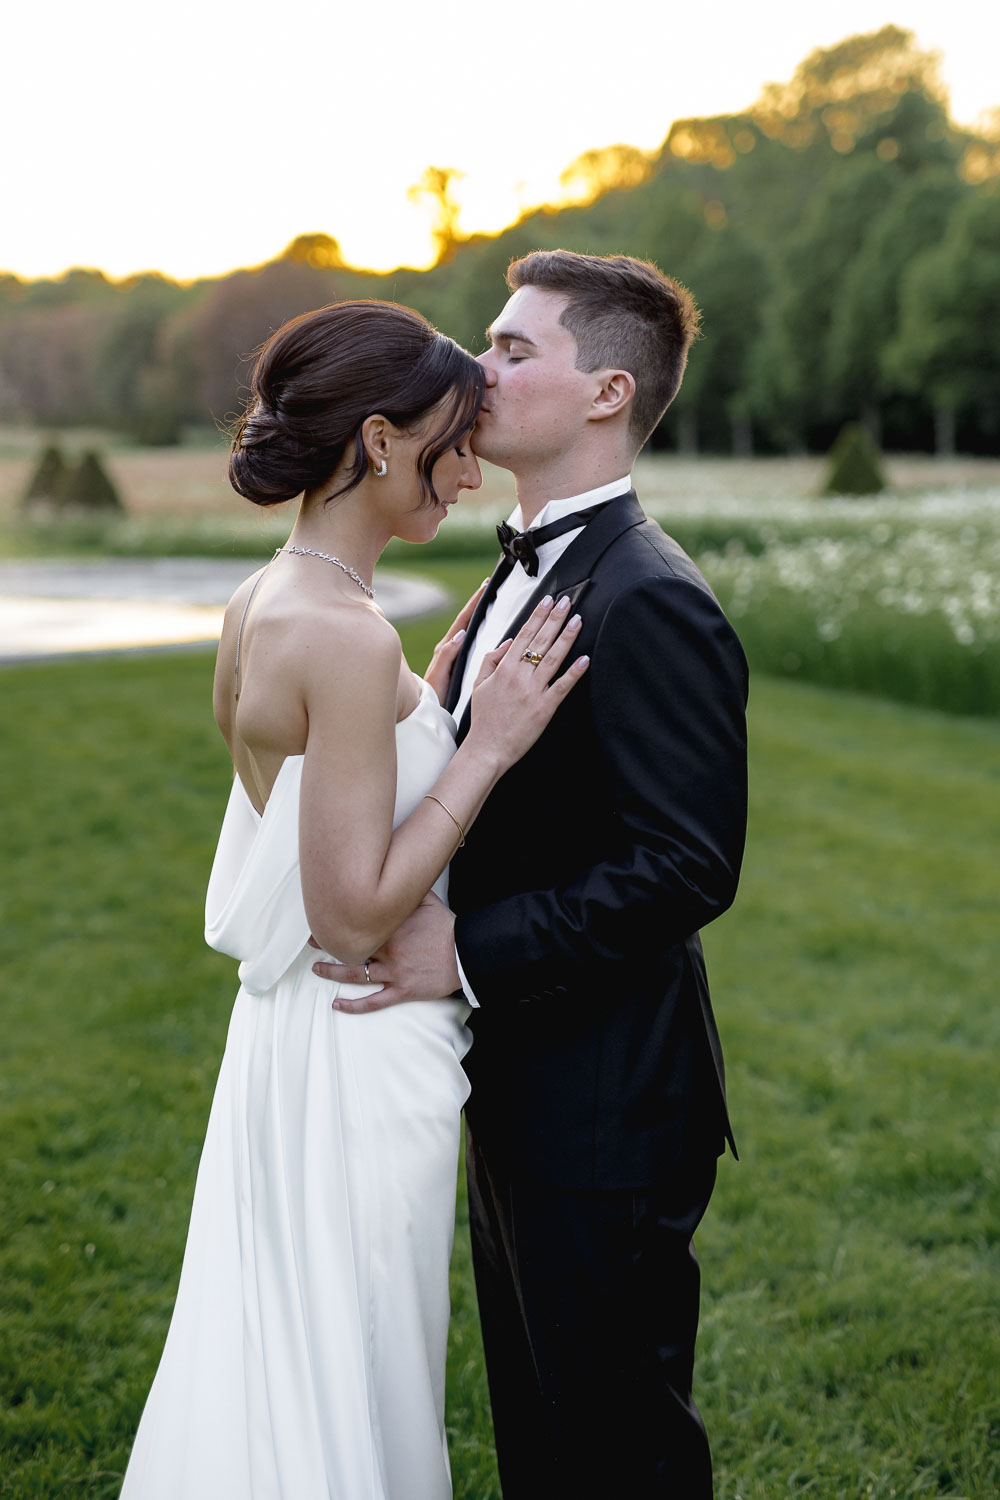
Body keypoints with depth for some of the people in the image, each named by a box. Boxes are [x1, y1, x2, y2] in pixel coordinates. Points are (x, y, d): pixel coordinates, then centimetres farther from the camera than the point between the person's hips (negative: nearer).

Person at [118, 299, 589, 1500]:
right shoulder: (347, 637, -24)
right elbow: (356, 911, -24)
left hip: (289, 1034, 9)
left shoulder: (262, 605, 5)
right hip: (359, 1055, -9)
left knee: (286, 1375, 24)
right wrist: (490, 743, -20)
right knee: (347, 1396, 9)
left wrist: (458, 669, 10)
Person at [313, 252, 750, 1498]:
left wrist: (468, 950, -24)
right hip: (520, 1090, 10)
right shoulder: (525, 570, 10)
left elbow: (688, 867, -25)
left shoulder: (651, 601, -21)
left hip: (606, 1112, -9)